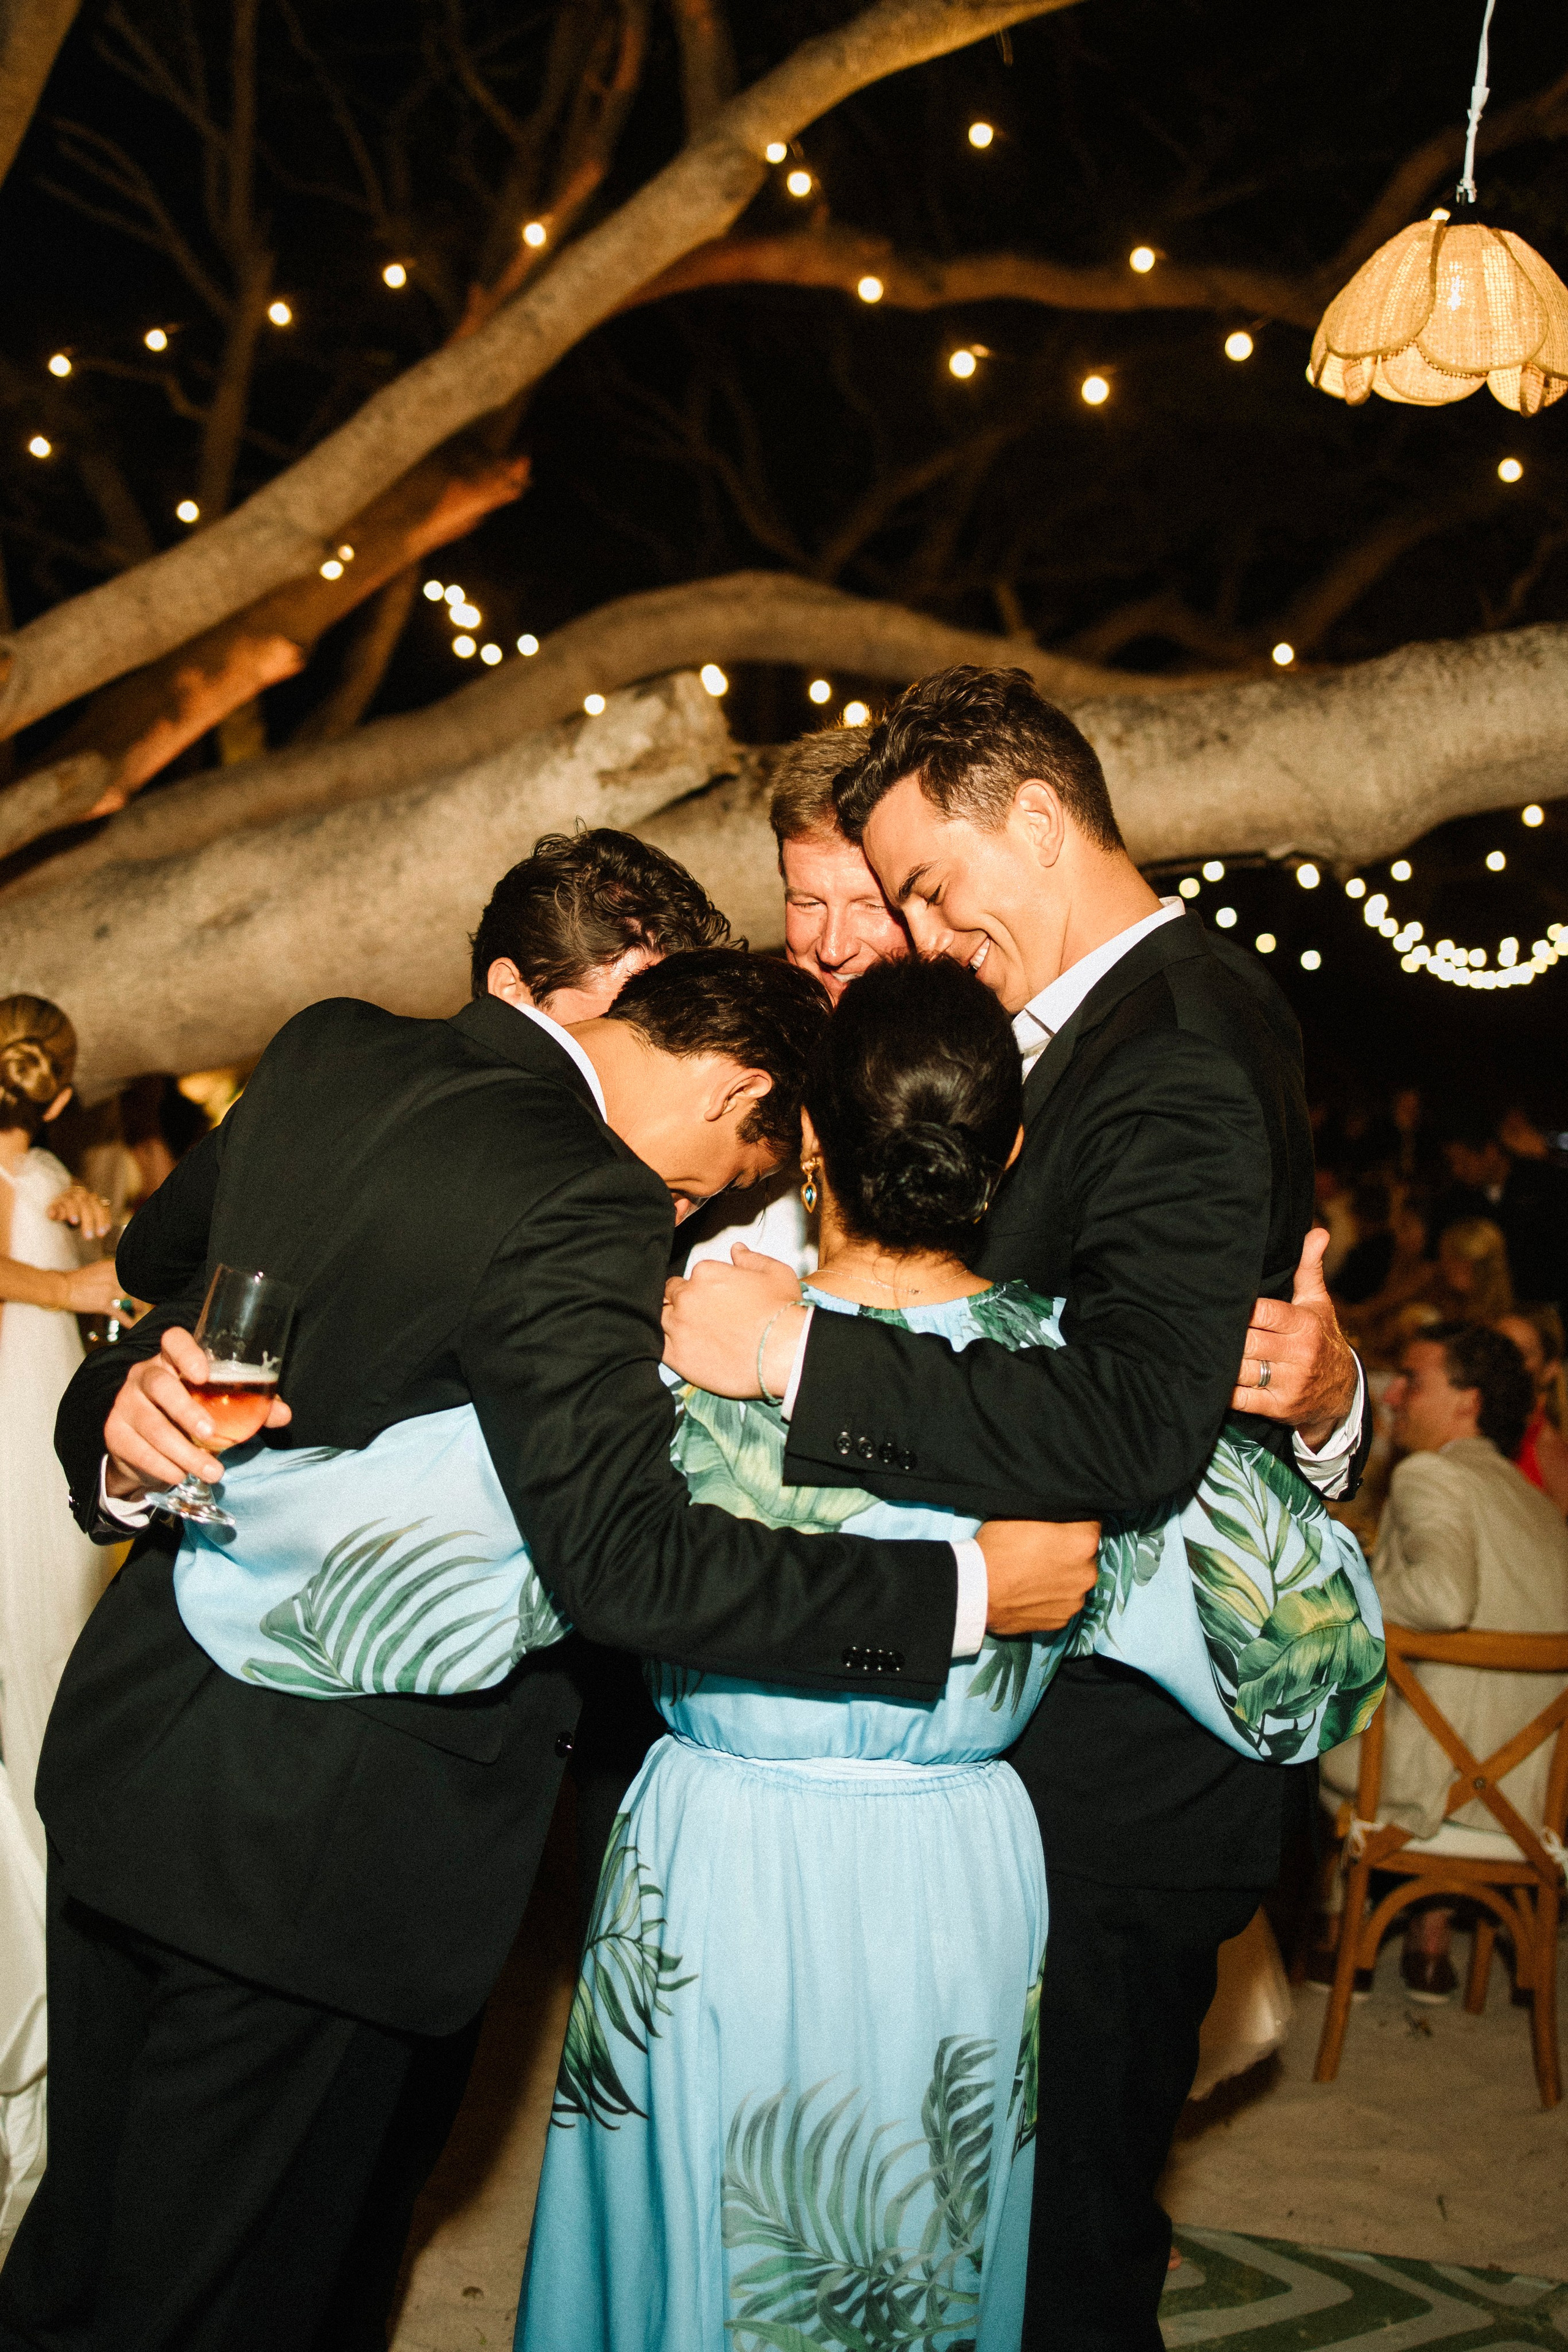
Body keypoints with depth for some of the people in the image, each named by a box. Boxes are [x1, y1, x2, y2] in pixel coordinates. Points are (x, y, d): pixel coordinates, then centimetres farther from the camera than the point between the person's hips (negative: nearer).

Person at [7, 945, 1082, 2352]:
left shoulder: (328, 1051, 3)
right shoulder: (577, 1208, -23)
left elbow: (155, 1252, 17)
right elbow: (628, 1562, -28)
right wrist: (969, 1587, -23)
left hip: (135, 1731, 8)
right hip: (321, 1830, -8)